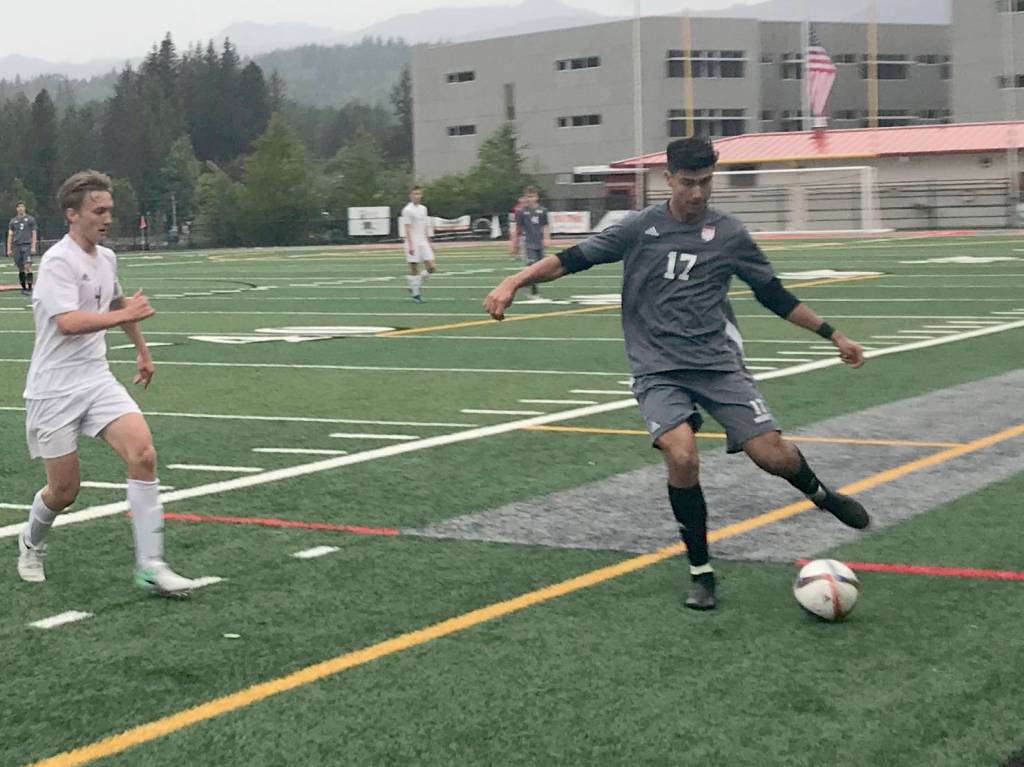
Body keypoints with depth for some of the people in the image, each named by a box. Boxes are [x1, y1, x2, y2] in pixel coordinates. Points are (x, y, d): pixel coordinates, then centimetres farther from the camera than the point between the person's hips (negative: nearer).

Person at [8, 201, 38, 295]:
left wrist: (33, 247, -5)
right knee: (20, 268, 5)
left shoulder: (30, 219, 6)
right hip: (16, 246, 3)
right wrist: (9, 249, 5)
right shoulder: (13, 221, 13)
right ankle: (23, 287, 13)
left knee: (27, 266, -14)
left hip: (27, 245, -3)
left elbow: (34, 234, 4)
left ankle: (29, 287, -13)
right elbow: (10, 235, 12)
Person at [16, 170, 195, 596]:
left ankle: (150, 566, -15)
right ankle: (31, 544, 36)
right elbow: (68, 322, -29)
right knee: (64, 490, 2)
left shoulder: (106, 258, 10)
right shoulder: (59, 262, -14)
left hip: (96, 381, 6)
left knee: (142, 453, -17)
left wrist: (142, 350, 37)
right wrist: (123, 315, -29)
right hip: (54, 390, -6)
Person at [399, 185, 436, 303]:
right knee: (414, 269, -3)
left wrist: (429, 243, 19)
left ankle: (417, 285, 16)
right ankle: (415, 293, 5)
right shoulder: (407, 210, -7)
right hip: (413, 243, -6)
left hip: (423, 242, 6)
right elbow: (407, 228, -12)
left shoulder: (423, 208, 14)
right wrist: (410, 245, -19)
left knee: (431, 267, -2)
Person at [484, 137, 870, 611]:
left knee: (771, 455, -10)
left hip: (717, 362, 1)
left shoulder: (729, 234, 3)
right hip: (658, 370, -1)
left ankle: (820, 494, 28)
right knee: (682, 456, -25)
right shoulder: (641, 228, -2)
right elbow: (576, 258, -1)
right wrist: (515, 281, -14)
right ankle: (701, 573, -6)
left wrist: (833, 336, 14)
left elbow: (773, 294, 13)